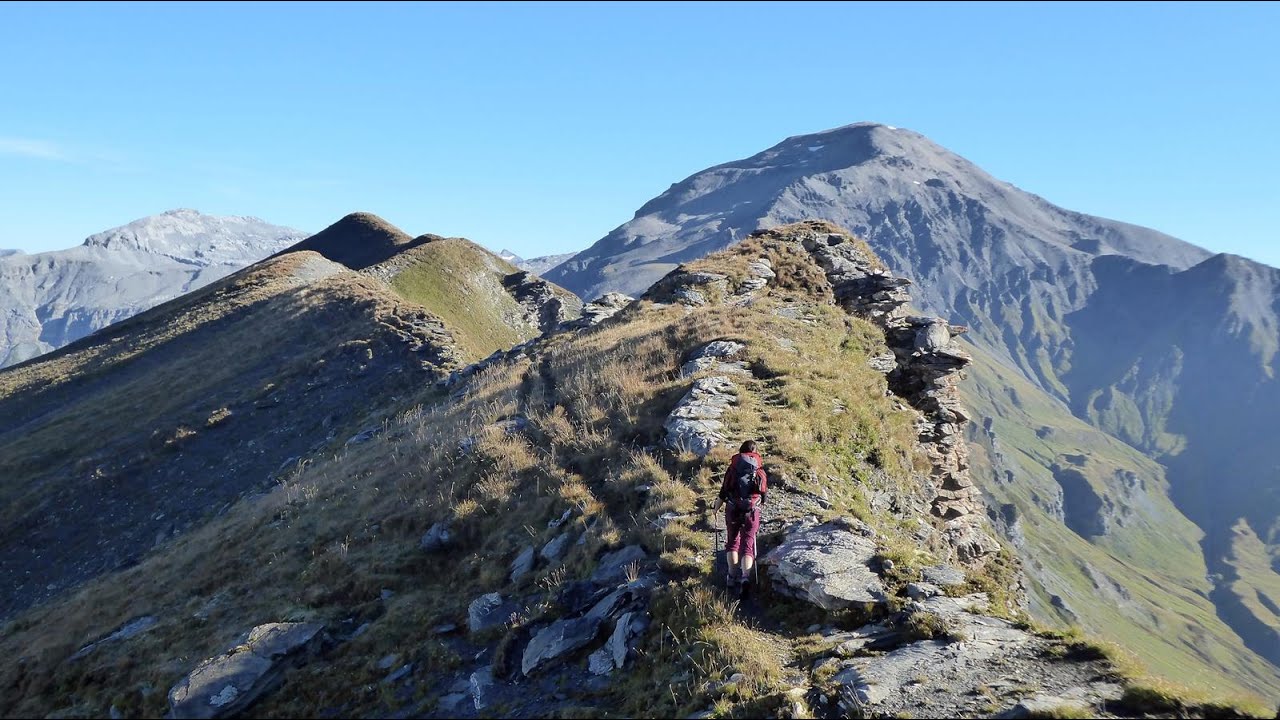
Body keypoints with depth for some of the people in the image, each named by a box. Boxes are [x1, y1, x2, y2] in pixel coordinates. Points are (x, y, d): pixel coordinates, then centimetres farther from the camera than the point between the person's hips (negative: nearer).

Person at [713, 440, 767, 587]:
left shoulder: (733, 468, -1)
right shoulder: (760, 471, 2)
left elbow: (723, 492, -2)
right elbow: (764, 494, 8)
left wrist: (715, 507, 11)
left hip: (732, 511, 0)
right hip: (752, 512, 0)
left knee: (732, 542, 18)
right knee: (748, 545, 4)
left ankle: (732, 575, 11)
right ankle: (745, 577, -12)